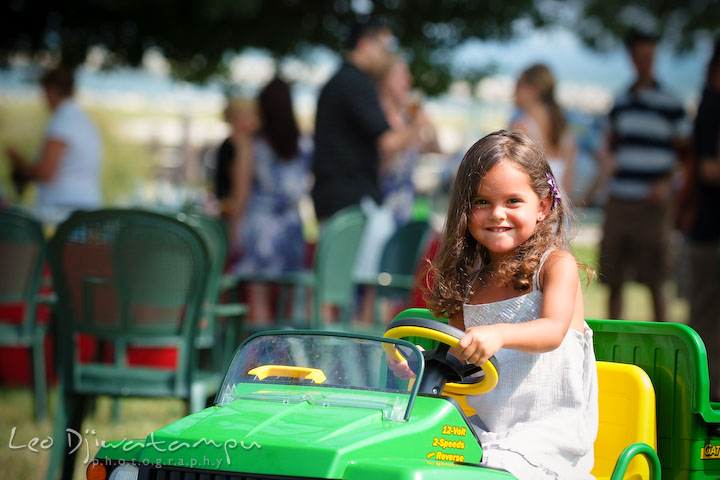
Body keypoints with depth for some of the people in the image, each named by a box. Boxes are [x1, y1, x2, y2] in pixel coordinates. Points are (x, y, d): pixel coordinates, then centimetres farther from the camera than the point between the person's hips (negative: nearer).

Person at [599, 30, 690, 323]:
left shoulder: (670, 104, -1)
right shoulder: (620, 103, 12)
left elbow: (682, 151, 2)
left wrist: (666, 183, -12)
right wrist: (610, 159, 1)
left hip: (653, 202, -4)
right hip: (619, 200, 4)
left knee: (655, 281, -1)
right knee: (613, 279, 6)